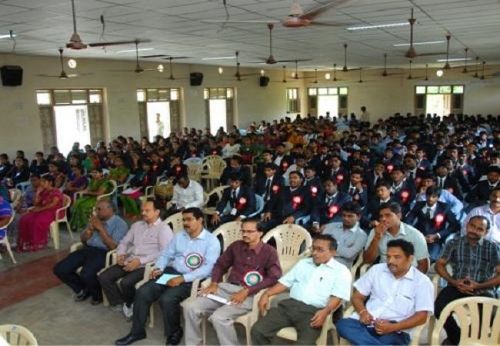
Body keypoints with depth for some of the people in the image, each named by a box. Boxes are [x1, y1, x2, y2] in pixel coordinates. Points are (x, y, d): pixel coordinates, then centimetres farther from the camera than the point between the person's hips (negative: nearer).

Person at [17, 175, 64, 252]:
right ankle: (26, 242, -16)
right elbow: (36, 203, 14)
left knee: (37, 221, -34)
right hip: (41, 211, 8)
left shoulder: (56, 192, -6)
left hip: (52, 212, -8)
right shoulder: (43, 192, 18)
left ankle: (37, 243, -22)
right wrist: (38, 193, 4)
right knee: (24, 219, -16)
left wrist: (40, 209, -20)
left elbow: (53, 204, -19)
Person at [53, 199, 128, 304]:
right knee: (59, 269, -6)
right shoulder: (95, 219, 18)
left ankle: (97, 294, 1)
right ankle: (83, 289, 15)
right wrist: (90, 228, -2)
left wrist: (101, 228, -12)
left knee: (86, 275, -33)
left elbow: (113, 246, -14)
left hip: (103, 253, -7)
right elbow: (83, 239, 18)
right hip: (87, 249, 8)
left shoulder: (120, 224, -4)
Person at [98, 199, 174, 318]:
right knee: (103, 277, -9)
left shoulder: (164, 229, -4)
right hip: (129, 261, 7)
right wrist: (120, 254, -2)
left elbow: (164, 253, -15)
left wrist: (140, 261, -20)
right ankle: (121, 304, 5)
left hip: (146, 265, -7)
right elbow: (124, 242, 22)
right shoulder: (137, 225, 19)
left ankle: (130, 304, 2)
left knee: (126, 282, -29)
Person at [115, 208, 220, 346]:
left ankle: (174, 332, -1)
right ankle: (137, 331, 6)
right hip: (171, 272, 6)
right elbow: (166, 254, 15)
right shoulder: (179, 235, 13)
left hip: (191, 280, -6)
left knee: (167, 299, -29)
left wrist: (182, 278, -24)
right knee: (142, 292, -12)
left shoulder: (212, 241, -8)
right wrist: (158, 268, -7)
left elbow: (208, 268, -17)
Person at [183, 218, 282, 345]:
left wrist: (246, 291, -19)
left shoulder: (269, 252, -1)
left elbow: (274, 278, -12)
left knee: (218, 317, -30)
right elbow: (220, 265, 22)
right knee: (190, 306, -13)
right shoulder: (236, 246, 14)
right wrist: (214, 283, 1)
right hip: (226, 288, 6)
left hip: (249, 295, -5)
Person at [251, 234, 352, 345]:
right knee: (258, 330, -13)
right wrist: (266, 294, 7)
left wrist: (326, 311, -24)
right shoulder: (303, 263, 24)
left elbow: (337, 297, -4)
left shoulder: (341, 271, 8)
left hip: (313, 311, -4)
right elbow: (285, 282, 22)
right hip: (289, 305, 5)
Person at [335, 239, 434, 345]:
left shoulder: (422, 281, 3)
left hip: (395, 332, -4)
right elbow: (357, 297, 15)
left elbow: (421, 317, -4)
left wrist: (392, 327, -19)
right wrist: (363, 312, -9)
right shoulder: (377, 270, 13)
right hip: (368, 323, 4)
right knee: (343, 324, -31)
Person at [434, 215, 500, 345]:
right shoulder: (454, 243, 7)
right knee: (439, 308, -26)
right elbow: (439, 264, 5)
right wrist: (454, 282, -11)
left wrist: (478, 286, -15)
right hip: (457, 287, 1)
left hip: (483, 290, 0)